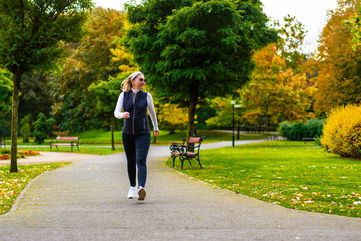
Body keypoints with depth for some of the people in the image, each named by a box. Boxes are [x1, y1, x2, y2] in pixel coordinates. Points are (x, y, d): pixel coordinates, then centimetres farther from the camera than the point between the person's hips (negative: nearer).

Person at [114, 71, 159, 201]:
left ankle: (141, 188, -30)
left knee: (141, 161, -17)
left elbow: (152, 113, 17)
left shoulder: (146, 96, 2)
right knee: (131, 161, 12)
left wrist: (156, 128, 29)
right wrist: (122, 115, -28)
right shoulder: (124, 95, 2)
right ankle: (132, 188, 27)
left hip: (143, 134, -2)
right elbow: (116, 112, -4)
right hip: (127, 133, 2)